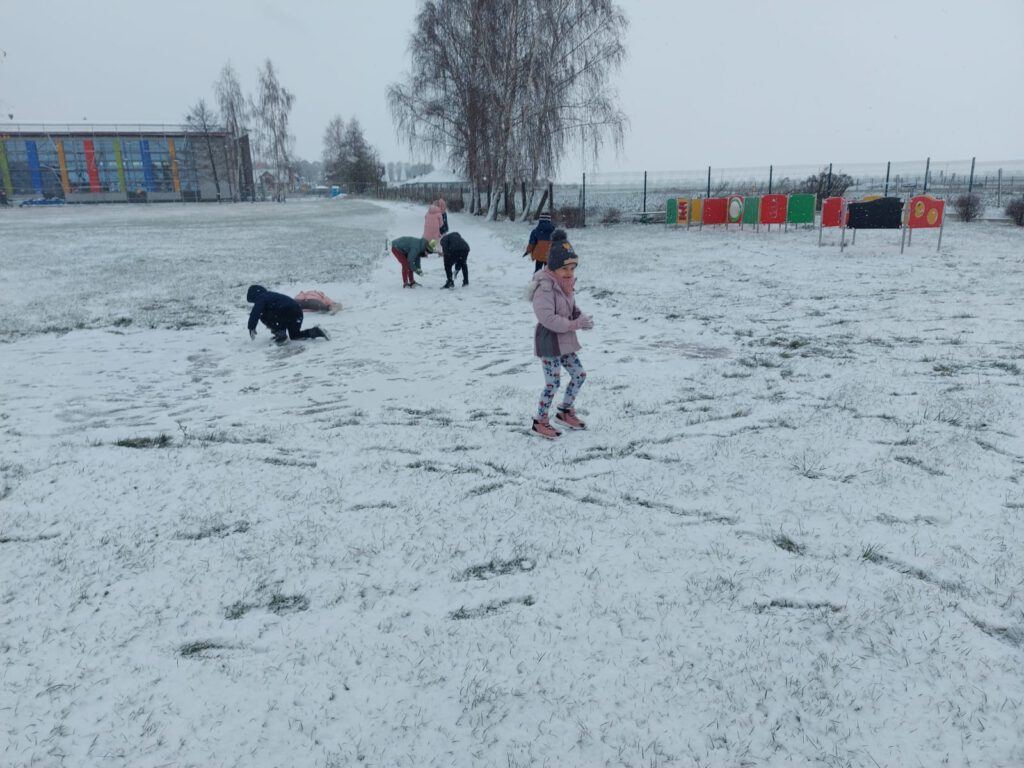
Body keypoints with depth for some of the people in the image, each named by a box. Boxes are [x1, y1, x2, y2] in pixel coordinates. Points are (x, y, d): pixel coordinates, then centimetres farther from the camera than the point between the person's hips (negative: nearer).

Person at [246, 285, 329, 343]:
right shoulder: (269, 296, 30)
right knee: (294, 335, 25)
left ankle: (280, 334, -2)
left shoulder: (261, 298, 2)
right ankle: (315, 331, 6)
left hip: (287, 313, -9)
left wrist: (251, 328, -7)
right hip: (298, 312, 9)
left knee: (263, 316, 3)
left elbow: (255, 313, -11)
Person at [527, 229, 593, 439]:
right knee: (553, 383, -2)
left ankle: (565, 412, 32)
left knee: (579, 375, 14)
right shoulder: (545, 288, -22)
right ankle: (540, 422, 16)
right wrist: (575, 324, -28)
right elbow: (548, 318, -30)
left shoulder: (566, 285, 7)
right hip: (549, 342, -9)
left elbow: (572, 309, 18)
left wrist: (582, 318, -5)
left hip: (565, 341, 9)